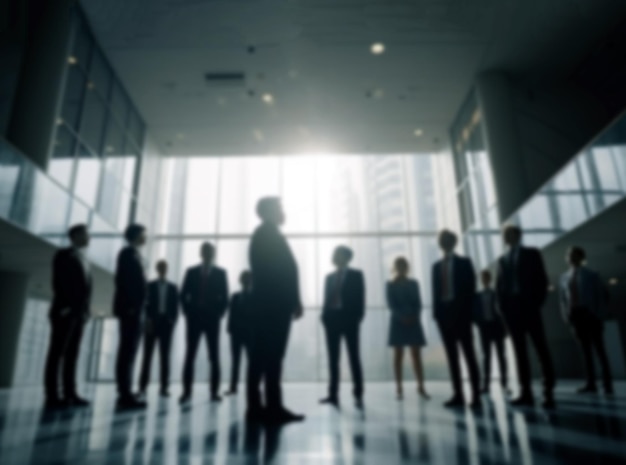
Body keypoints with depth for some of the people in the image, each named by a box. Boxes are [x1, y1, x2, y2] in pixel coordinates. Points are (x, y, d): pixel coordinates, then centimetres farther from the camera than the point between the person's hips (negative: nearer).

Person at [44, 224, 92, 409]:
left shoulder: (84, 261, 22)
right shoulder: (64, 255, 2)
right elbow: (58, 282, -8)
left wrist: (85, 310, 7)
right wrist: (64, 306, -15)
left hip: (79, 313, 7)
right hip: (65, 311, -7)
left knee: (72, 355, 4)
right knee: (57, 353, -5)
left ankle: (70, 394, 4)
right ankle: (52, 396, -4)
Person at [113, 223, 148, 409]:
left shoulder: (134, 254, 21)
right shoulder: (128, 252, -4)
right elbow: (122, 280, -14)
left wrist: (139, 308, 12)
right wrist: (130, 306, -20)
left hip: (135, 309, 9)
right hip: (130, 309, -9)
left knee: (128, 351, 7)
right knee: (128, 351, -10)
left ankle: (125, 393, 10)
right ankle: (125, 395, -9)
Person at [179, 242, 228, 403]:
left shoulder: (220, 273, 5)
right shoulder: (191, 272, 7)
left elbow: (225, 298, 2)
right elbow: (183, 295, 6)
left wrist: (218, 314, -7)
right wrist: (188, 312, -3)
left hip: (212, 318, 0)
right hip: (194, 318, 1)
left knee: (214, 356, 2)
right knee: (190, 355, 1)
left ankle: (214, 392, 8)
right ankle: (186, 391, 8)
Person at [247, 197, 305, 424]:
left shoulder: (261, 235, 23)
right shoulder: (271, 235, -6)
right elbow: (284, 270, -14)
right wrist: (295, 301, -13)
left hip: (265, 303, 10)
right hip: (275, 303, -10)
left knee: (261, 357, 7)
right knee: (272, 356, -9)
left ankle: (256, 406, 10)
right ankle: (273, 407, -7)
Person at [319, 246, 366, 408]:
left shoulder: (355, 275, 4)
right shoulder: (330, 277, 16)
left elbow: (359, 299, -2)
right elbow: (327, 299, 12)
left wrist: (357, 318, -12)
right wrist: (325, 317, 1)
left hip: (349, 319, -4)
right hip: (332, 319, 5)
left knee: (354, 357, 2)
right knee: (333, 359, 6)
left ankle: (358, 395, 9)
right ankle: (333, 394, 11)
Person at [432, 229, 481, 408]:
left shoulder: (464, 263, 5)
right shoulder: (437, 266, 15)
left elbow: (470, 288, -2)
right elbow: (435, 291, 11)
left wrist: (468, 311, -12)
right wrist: (437, 312, 0)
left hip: (460, 311, -4)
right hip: (444, 312, 4)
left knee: (469, 354, -1)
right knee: (452, 356, 5)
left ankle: (476, 395, 2)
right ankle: (458, 395, 10)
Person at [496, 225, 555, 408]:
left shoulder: (531, 254, 8)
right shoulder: (503, 259, 17)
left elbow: (542, 279, 1)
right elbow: (500, 284, 12)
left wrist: (538, 302, -10)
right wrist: (502, 305, -2)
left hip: (529, 305, -4)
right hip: (511, 308, 4)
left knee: (541, 348, -2)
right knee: (520, 350, 3)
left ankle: (548, 392, 1)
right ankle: (526, 392, 5)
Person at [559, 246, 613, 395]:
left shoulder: (591, 275, -2)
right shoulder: (564, 277, 7)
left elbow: (602, 294, -1)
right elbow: (563, 298, 8)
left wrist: (600, 313, -7)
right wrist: (567, 316, 1)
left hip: (590, 314, -4)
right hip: (577, 314, 4)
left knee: (599, 348, 0)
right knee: (585, 349, 7)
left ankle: (608, 384, 6)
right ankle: (591, 383, 12)